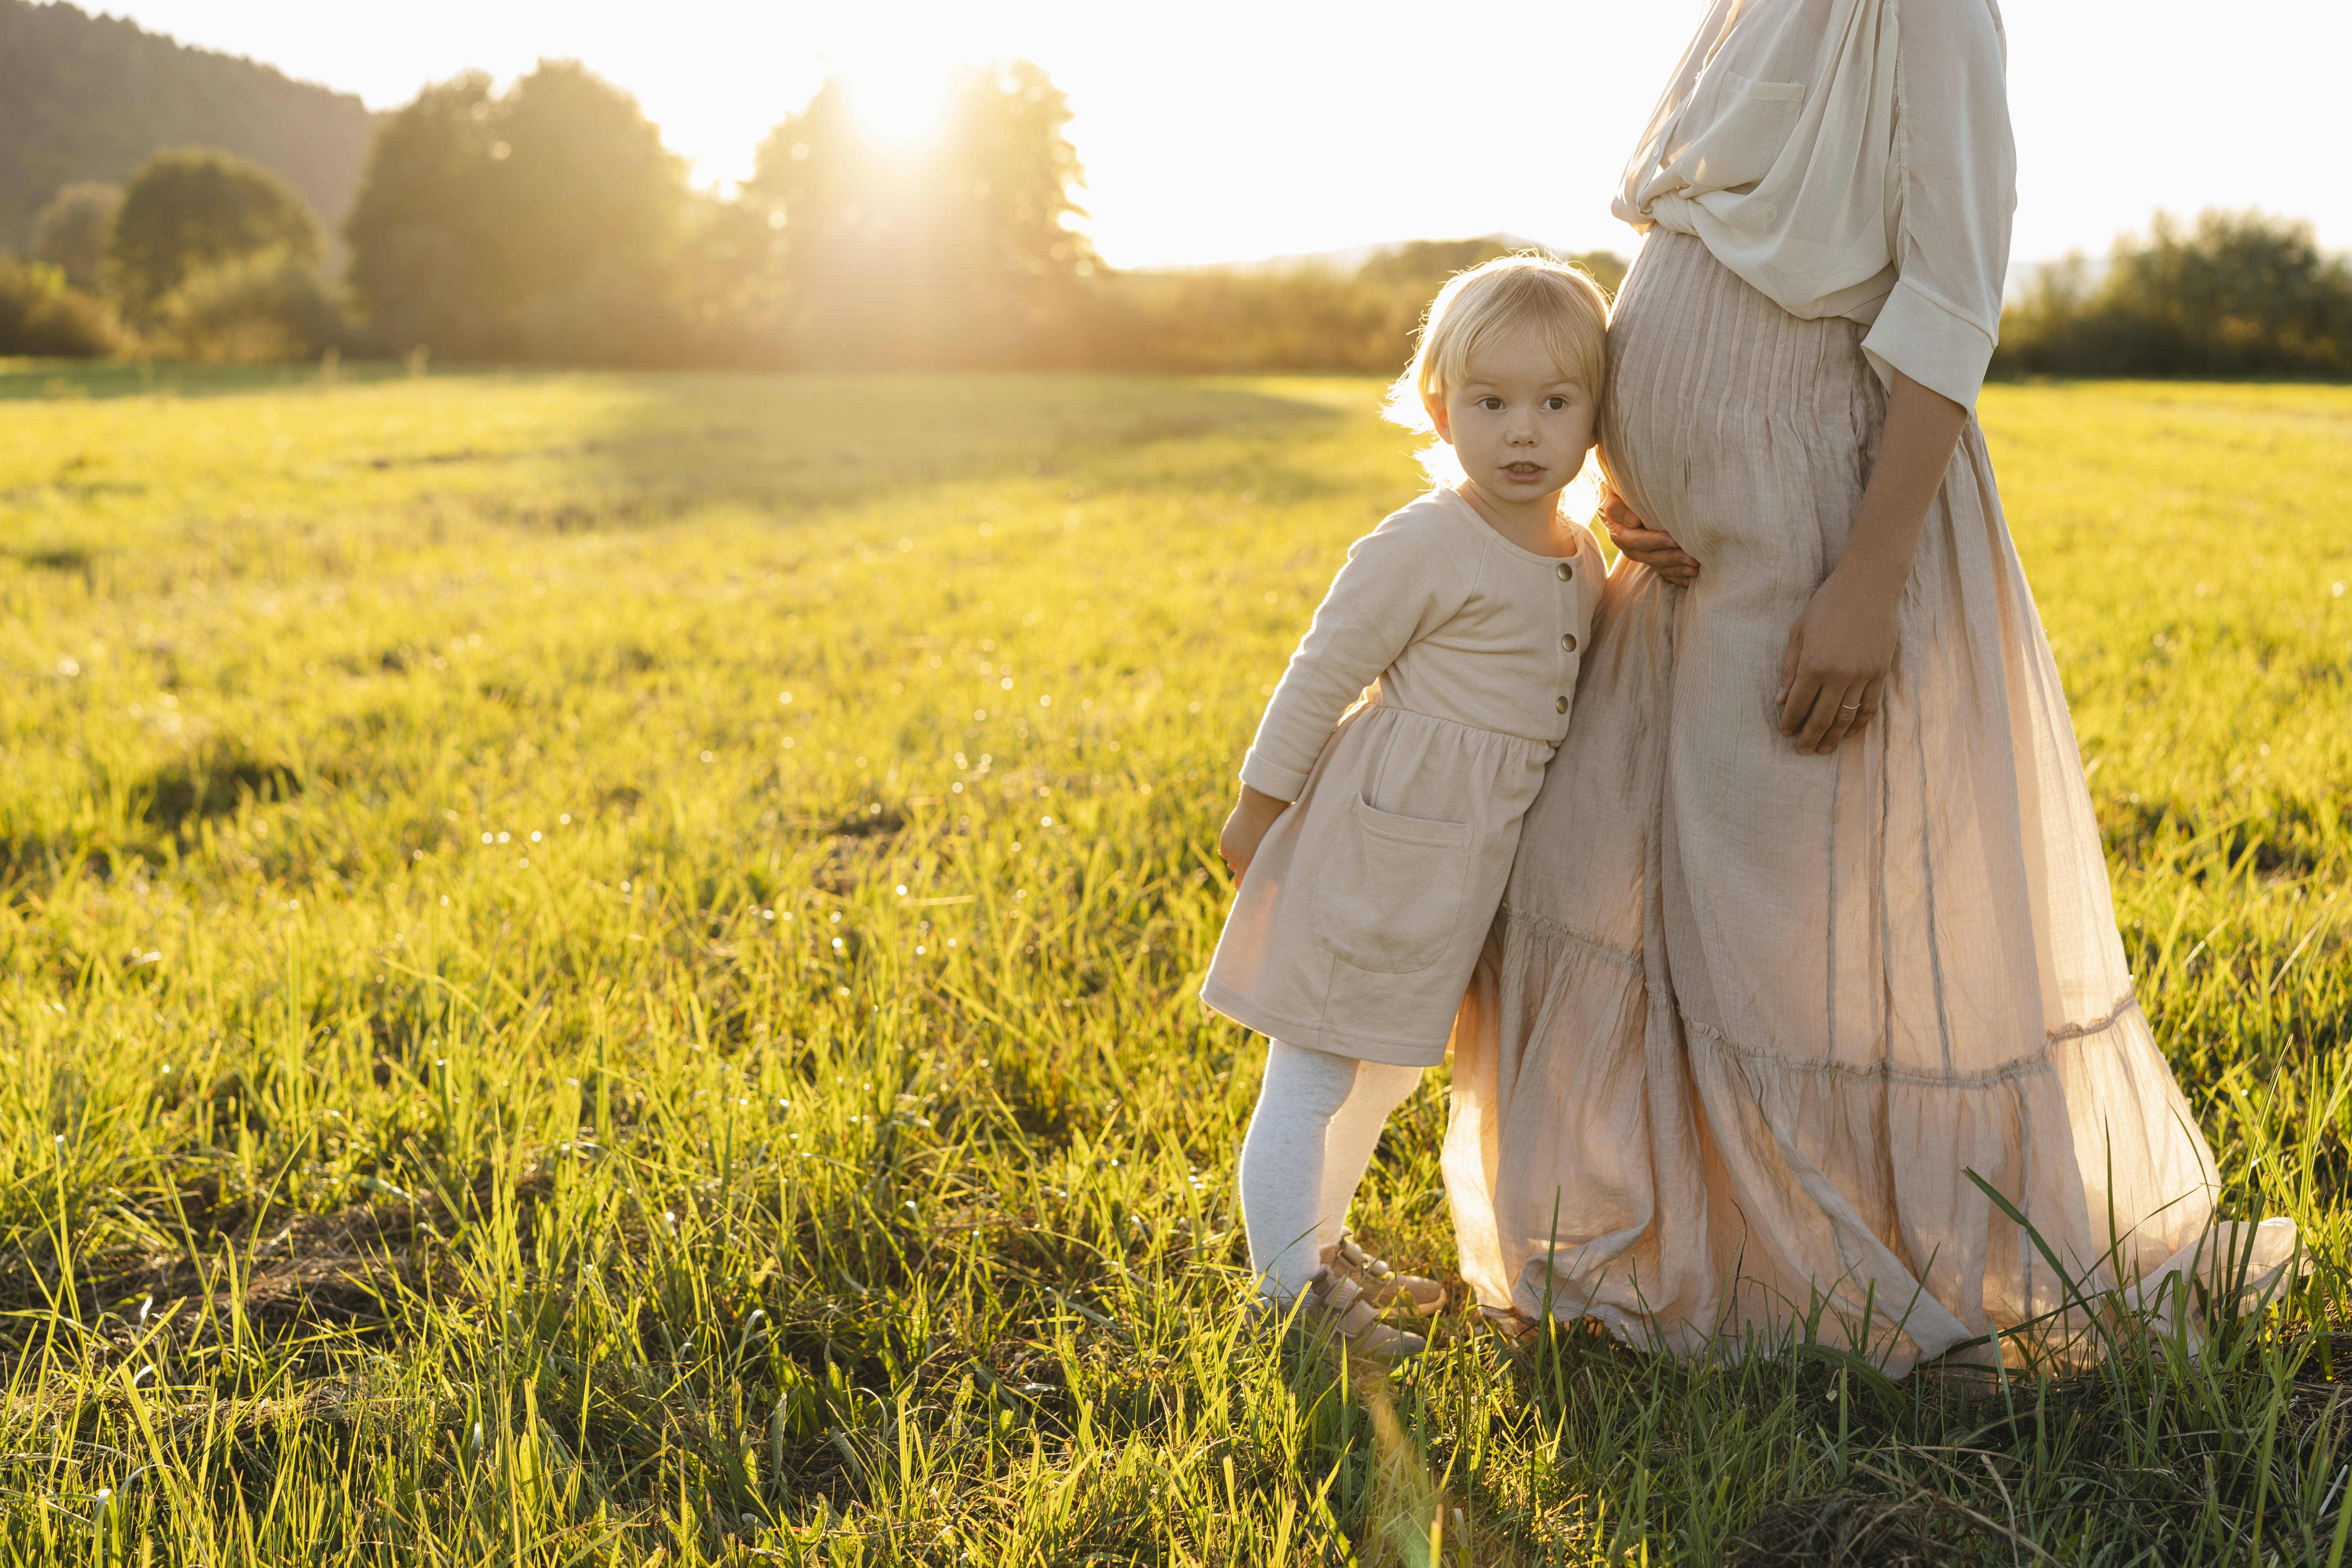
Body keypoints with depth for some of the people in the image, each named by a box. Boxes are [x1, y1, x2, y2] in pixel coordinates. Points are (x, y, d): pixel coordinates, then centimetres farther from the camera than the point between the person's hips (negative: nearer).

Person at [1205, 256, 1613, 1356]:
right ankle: (1289, 1289, 10)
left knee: (1383, 1068, 21)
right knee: (1313, 1075, -1)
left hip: (1474, 854, 8)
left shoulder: (1584, 557, 7)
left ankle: (1322, 1243, 38)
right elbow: (1323, 674, -11)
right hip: (1383, 838, -8)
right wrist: (1258, 809, -7)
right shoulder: (1423, 546, -17)